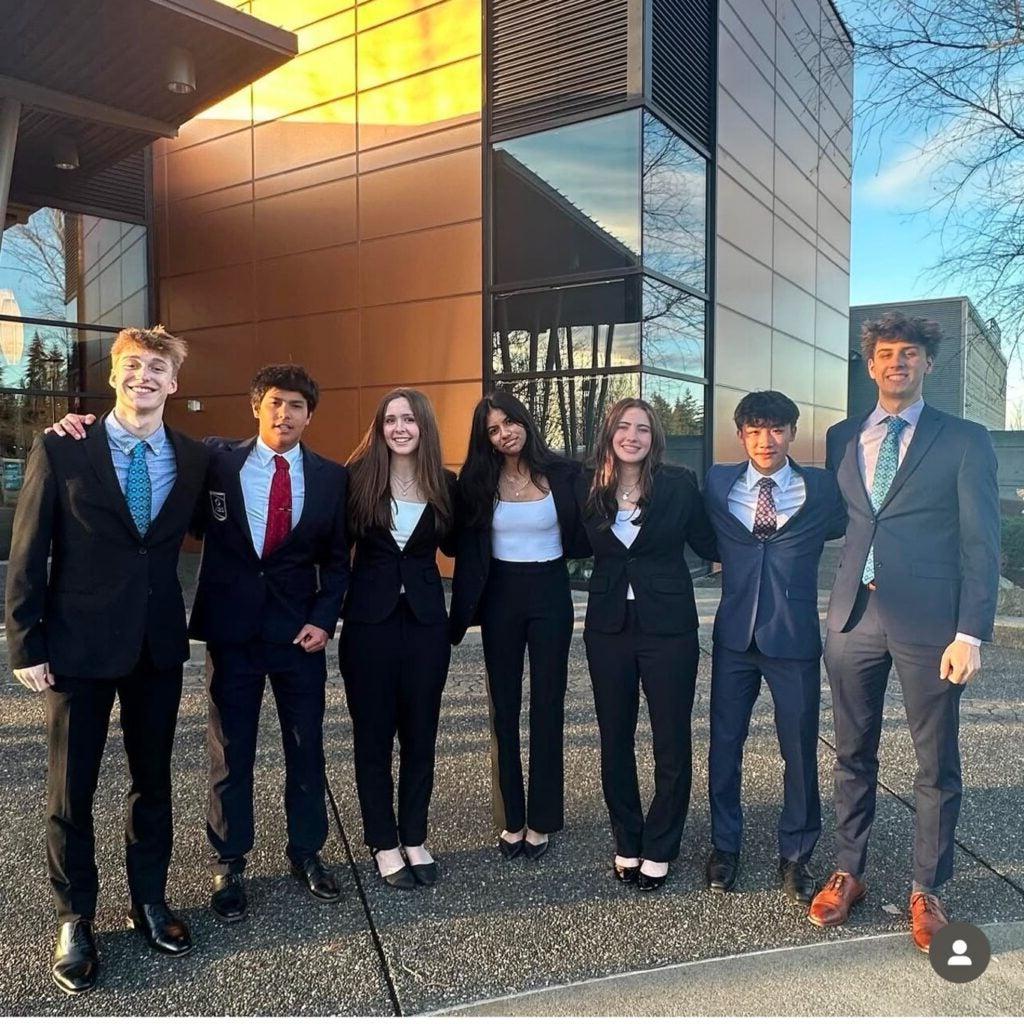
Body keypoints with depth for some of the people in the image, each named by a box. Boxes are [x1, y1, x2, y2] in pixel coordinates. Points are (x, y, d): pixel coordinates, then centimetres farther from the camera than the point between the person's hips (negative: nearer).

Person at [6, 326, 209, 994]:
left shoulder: (194, 459, 1)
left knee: (154, 780, 15)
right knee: (72, 788, 10)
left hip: (159, 645, 3)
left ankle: (150, 901, 34)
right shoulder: (60, 450, -6)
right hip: (79, 644, -2)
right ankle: (76, 919, 30)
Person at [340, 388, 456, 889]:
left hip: (426, 620, 2)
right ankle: (384, 844, 24)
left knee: (420, 734, 11)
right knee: (373, 735, 8)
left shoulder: (444, 484, 1)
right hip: (369, 620, -2)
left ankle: (414, 837, 29)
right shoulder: (357, 478, -5)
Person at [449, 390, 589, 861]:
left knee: (548, 707, 6)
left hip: (550, 595, -1)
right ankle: (512, 818, 23)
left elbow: (581, 539, 3)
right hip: (501, 597, 1)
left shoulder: (563, 473, -5)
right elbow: (465, 548, -1)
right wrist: (463, 614, -6)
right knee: (504, 707, 9)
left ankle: (541, 820, 19)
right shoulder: (477, 480, -2)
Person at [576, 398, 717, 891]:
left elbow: (708, 544, 1)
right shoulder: (587, 488, 1)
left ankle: (658, 850, 24)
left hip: (668, 627, -2)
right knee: (614, 740, 12)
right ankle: (626, 843, 30)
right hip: (608, 627, 2)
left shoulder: (679, 484, -5)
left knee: (672, 743, 6)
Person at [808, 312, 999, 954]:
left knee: (937, 766, 9)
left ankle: (927, 893, 27)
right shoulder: (842, 438, 10)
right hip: (855, 614, 3)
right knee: (853, 756, 14)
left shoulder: (965, 441, -1)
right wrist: (834, 601, 4)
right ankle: (848, 874, 31)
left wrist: (971, 633, -11)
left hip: (929, 622, -3)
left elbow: (982, 545, -5)